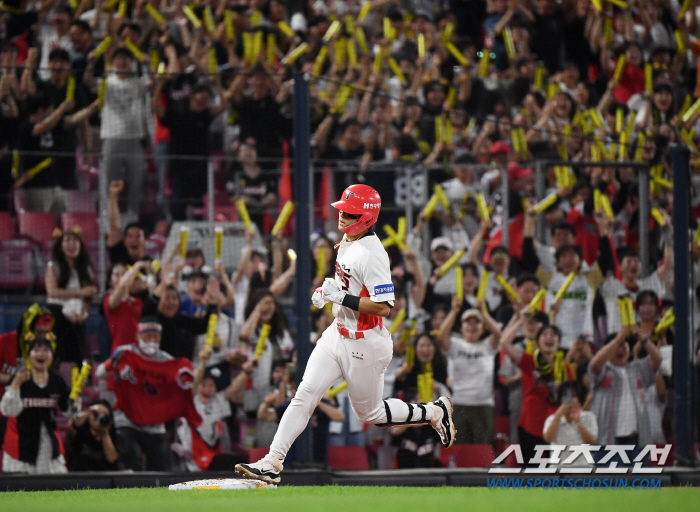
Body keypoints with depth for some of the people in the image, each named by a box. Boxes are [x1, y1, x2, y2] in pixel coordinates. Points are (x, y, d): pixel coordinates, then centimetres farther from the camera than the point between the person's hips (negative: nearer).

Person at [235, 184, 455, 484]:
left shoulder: (371, 254, -24)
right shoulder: (348, 241, 5)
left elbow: (384, 307, -28)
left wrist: (342, 298, -29)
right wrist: (328, 292, 9)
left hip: (365, 345, -8)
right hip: (338, 334, 8)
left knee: (369, 412, 9)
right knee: (305, 395, -3)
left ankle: (434, 412, 28)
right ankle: (272, 463, -6)